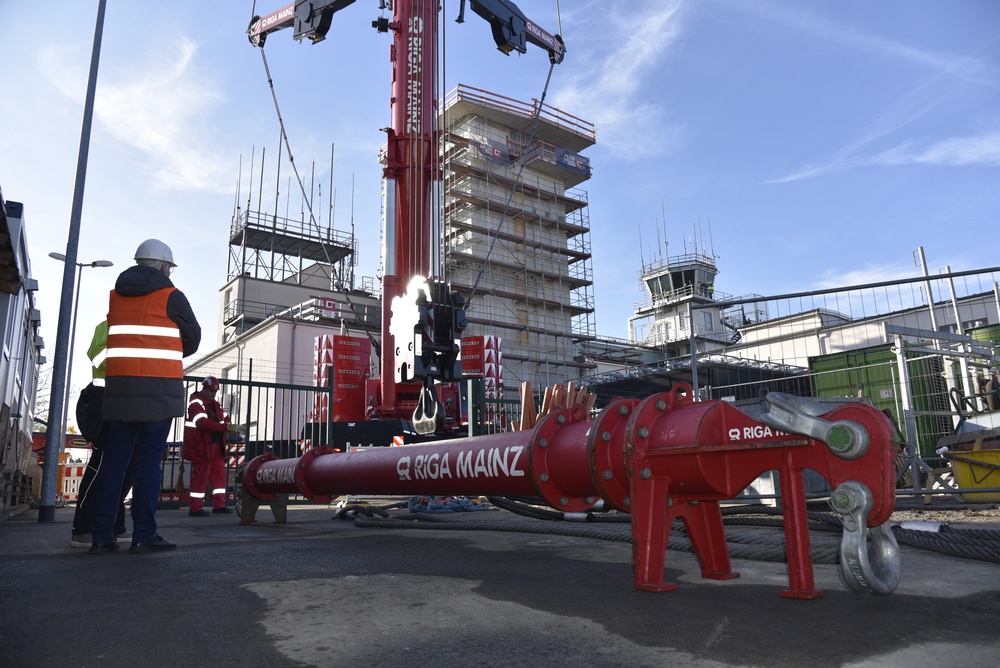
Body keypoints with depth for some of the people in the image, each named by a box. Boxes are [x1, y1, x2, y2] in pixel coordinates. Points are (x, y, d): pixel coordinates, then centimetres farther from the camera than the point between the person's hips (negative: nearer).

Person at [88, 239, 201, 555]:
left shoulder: (116, 294, 13)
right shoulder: (170, 296, -1)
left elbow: (116, 333, 12)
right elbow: (193, 338, 8)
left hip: (119, 386, 5)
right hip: (159, 387, -4)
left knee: (114, 460, 7)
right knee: (149, 461, -3)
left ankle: (101, 536, 7)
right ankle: (143, 535, -2)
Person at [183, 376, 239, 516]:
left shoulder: (215, 404, 16)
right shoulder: (196, 403, -12)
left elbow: (225, 418, 17)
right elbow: (203, 423, -26)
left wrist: (229, 427, -9)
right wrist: (226, 427, -31)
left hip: (216, 447, 9)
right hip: (201, 448, -9)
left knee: (219, 474, 8)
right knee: (200, 477, -3)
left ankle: (219, 506, 14)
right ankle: (195, 509, 5)